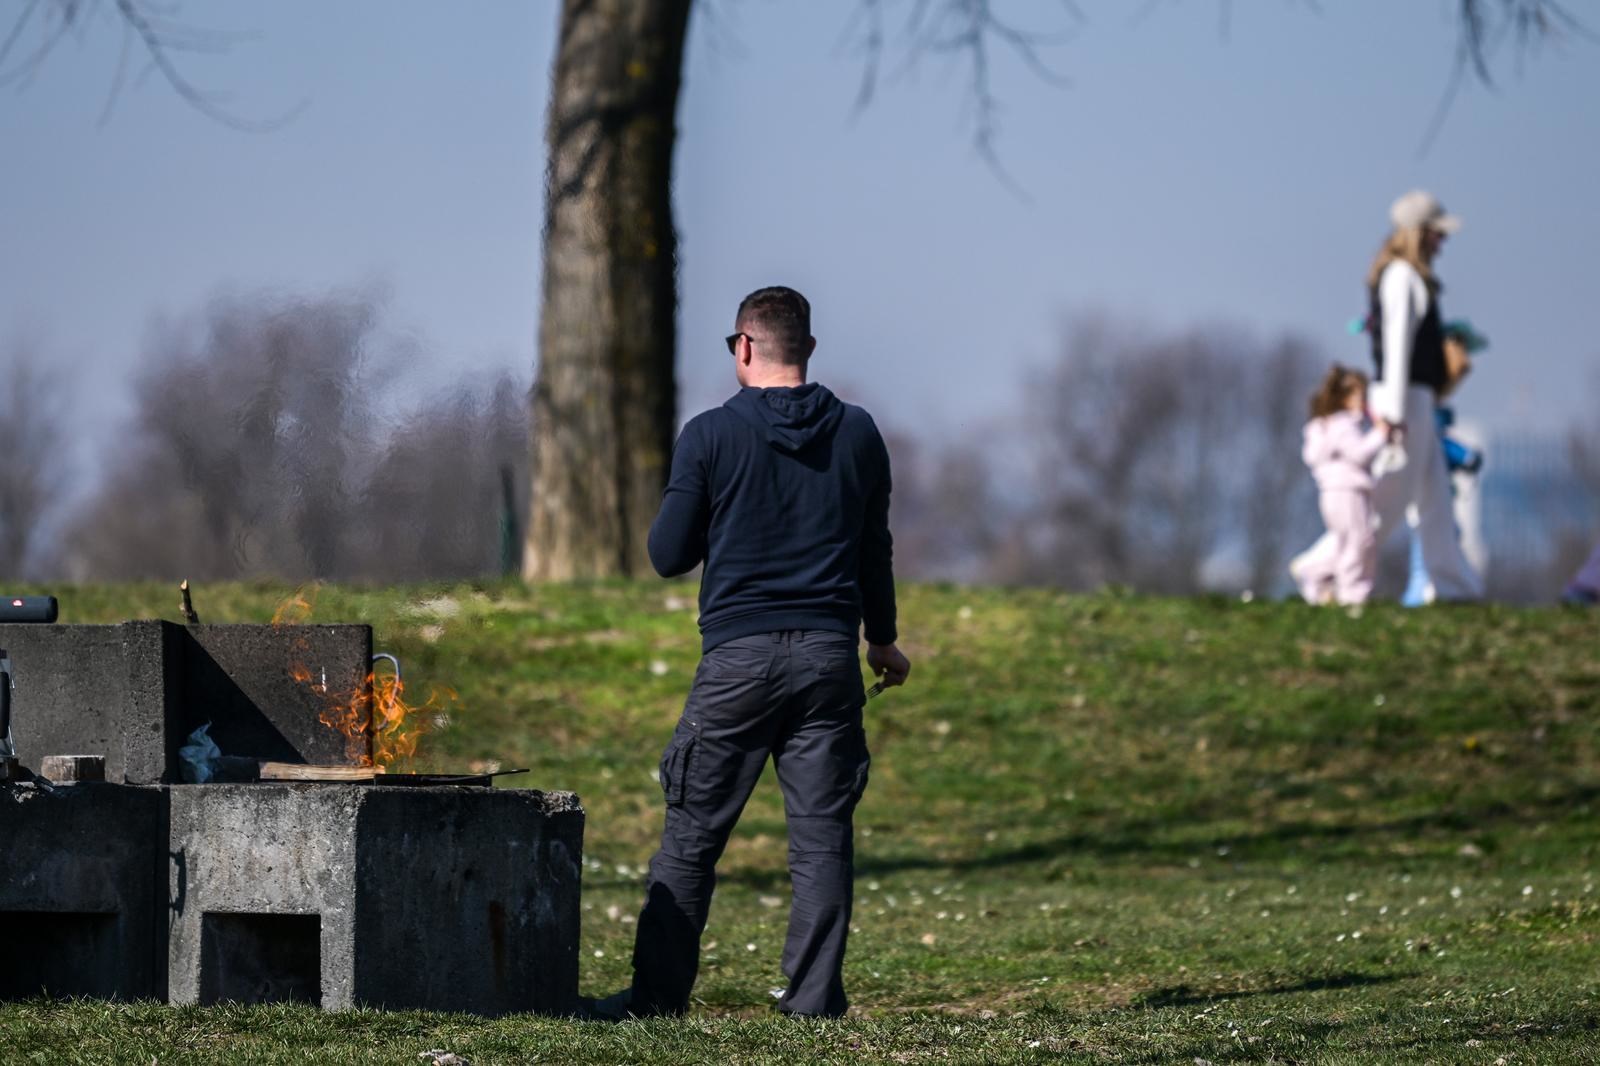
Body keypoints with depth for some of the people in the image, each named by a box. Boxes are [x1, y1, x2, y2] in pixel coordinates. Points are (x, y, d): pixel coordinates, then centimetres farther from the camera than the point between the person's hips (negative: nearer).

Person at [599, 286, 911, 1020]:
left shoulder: (711, 436, -4)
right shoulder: (858, 435, 6)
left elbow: (668, 556, 0)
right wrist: (882, 638, 32)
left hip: (738, 656, -2)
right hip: (829, 655, 3)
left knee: (692, 835, 3)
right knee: (822, 835, 4)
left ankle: (659, 992, 5)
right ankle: (815, 995, 0)